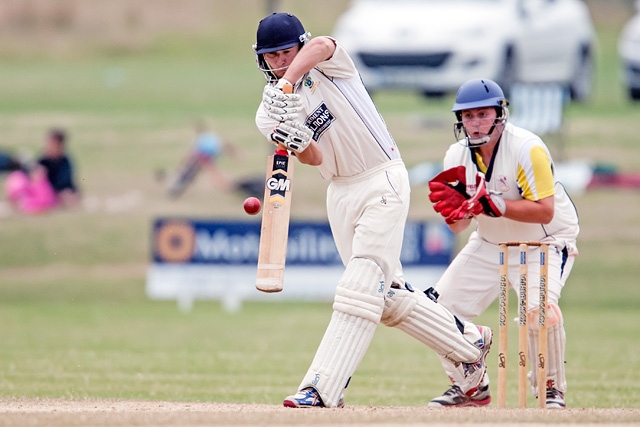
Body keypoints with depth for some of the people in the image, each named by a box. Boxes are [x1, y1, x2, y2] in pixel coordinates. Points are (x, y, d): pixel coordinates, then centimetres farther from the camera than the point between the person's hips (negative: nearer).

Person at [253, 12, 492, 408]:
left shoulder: (329, 64, -7)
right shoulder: (269, 111, 4)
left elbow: (320, 45, -34)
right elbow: (315, 158, -11)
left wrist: (287, 83, -48)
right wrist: (295, 142, -33)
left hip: (384, 182, -7)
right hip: (341, 193, 7)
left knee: (361, 284, -14)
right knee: (387, 294, 8)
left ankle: (323, 389, -20)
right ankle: (469, 341, 26)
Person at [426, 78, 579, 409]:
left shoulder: (528, 149, -24)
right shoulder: (457, 156, -6)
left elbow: (545, 210, -29)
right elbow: (459, 226, -5)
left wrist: (498, 206, -40)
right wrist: (454, 206, -28)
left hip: (545, 241, -6)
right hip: (489, 244, 6)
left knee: (538, 307, -31)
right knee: (442, 305, -1)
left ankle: (551, 388, -9)